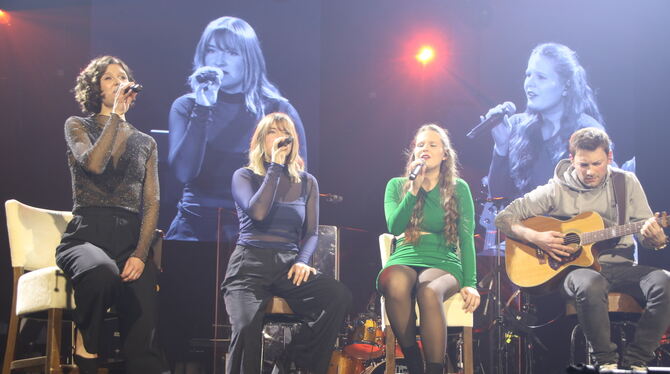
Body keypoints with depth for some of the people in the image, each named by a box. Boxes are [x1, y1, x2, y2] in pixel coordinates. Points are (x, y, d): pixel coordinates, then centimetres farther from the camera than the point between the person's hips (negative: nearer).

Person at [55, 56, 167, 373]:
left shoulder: (146, 142, 20)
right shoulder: (77, 126, 12)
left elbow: (151, 203, 9)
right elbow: (94, 164, -11)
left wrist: (140, 254, -7)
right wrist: (116, 114, -4)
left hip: (131, 240, 3)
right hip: (87, 235, -2)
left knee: (143, 333, -22)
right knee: (102, 271, -39)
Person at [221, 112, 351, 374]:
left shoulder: (306, 182, 17)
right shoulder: (244, 176, 9)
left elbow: (311, 232, 13)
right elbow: (258, 212, -11)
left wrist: (303, 261, -8)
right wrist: (275, 167, -5)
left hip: (288, 265, 3)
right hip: (250, 264, -3)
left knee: (340, 296, -28)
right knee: (247, 326, -35)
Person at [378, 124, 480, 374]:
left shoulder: (459, 188, 10)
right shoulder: (397, 185, 14)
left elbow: (466, 238, 3)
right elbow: (394, 227, -2)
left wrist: (470, 283, -8)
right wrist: (414, 189, -9)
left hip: (444, 262, -1)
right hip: (405, 260, 1)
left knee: (429, 292, -39)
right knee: (395, 284, -38)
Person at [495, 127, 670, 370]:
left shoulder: (626, 183, 8)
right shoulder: (556, 190, 1)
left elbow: (650, 239, 10)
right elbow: (503, 218, 2)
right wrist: (536, 238, -15)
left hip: (620, 266, 3)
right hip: (575, 268, -3)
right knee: (590, 284, -39)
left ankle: (635, 361, -16)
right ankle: (607, 361, -18)